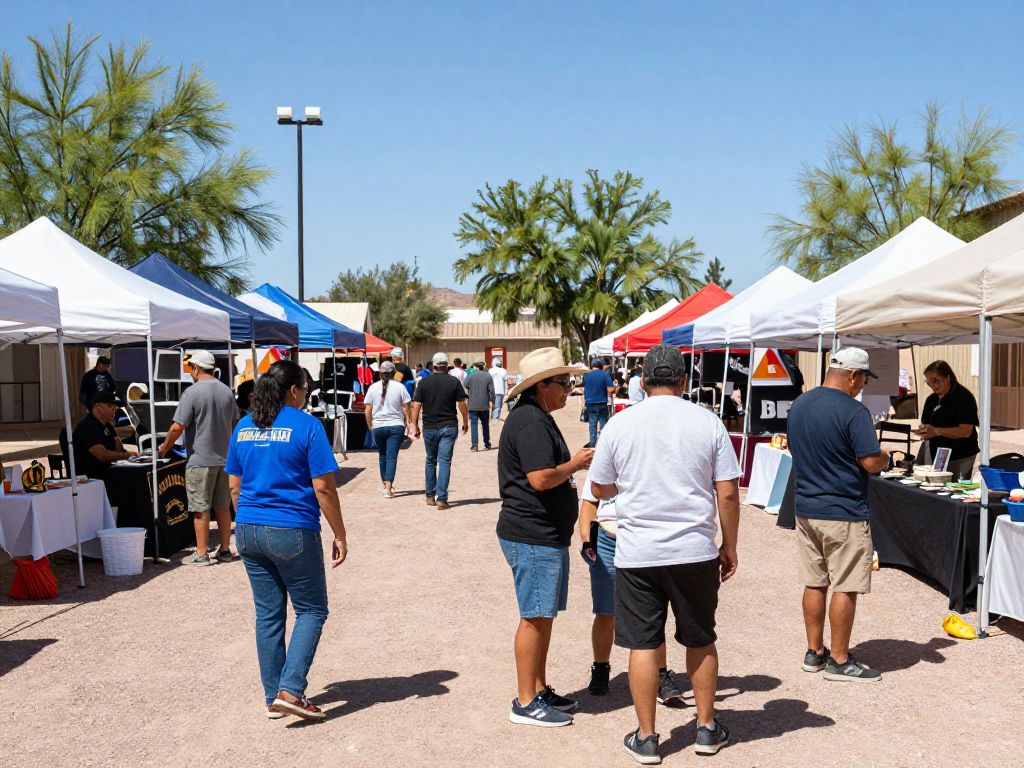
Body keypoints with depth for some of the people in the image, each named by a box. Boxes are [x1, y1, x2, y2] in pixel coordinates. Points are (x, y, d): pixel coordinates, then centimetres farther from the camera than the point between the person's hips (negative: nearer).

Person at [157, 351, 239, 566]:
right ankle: (225, 550, 18)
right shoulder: (227, 391, 7)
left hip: (200, 460, -6)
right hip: (225, 458, 6)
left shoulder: (192, 392, -13)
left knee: (201, 508, 1)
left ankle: (201, 554, 6)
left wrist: (163, 449, -2)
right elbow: (235, 423, 18)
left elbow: (177, 427, -16)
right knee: (223, 507, 12)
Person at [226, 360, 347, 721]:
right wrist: (340, 536, -4)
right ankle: (290, 691, -1)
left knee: (268, 614, 14)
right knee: (311, 610, 9)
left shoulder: (243, 427, 9)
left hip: (249, 531, 6)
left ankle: (273, 698, 21)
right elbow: (324, 488, -11)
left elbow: (235, 487, 14)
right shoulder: (306, 425, -10)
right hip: (293, 532, -6)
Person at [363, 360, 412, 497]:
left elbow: (367, 410, 0)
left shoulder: (373, 387, 1)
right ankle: (388, 487, -14)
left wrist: (370, 425, 12)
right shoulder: (399, 387, -4)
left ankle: (386, 484, 27)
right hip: (396, 426, -2)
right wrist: (408, 421, 14)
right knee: (392, 456, -4)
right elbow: (407, 408, -2)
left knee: (382, 456, 17)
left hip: (378, 426, 2)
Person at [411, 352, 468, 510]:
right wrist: (466, 423, 10)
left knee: (431, 460, 16)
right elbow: (462, 404, -2)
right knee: (445, 462, -2)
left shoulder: (424, 382, -1)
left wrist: (415, 425, 6)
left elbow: (416, 405, -3)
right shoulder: (454, 382, -2)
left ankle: (430, 496, 23)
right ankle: (441, 499, -8)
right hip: (449, 426, -1)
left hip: (429, 427, 1)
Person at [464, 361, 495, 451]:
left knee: (473, 424, 2)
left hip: (473, 405, -2)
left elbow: (465, 390, -5)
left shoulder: (470, 376, -5)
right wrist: (492, 401, 6)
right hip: (485, 406, 2)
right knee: (485, 425, 15)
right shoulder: (488, 376, -1)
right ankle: (487, 444, 21)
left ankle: (474, 445, -5)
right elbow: (492, 390, -3)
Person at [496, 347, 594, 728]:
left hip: (546, 535, 11)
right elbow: (540, 479, -24)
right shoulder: (529, 421, -18)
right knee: (534, 617, -3)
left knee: (544, 615, 16)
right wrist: (576, 464, -11)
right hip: (533, 536, -11)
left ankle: (539, 689, 28)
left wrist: (575, 462, 12)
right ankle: (525, 702, 7)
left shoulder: (539, 418, 17)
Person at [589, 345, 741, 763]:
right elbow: (728, 493, -3)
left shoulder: (620, 424, -3)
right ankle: (707, 728, 30)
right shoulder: (708, 422, -3)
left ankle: (646, 738, 16)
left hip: (636, 554, -1)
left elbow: (599, 489, 7)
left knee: (643, 645, 8)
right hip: (695, 551, 1)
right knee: (701, 641, 17)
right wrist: (729, 546, 9)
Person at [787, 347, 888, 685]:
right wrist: (885, 457, 3)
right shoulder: (853, 411, -17)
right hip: (844, 513, -7)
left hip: (805, 509, 7)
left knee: (814, 583, 14)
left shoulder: (798, 405, 6)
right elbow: (871, 463, -18)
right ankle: (839, 660, 11)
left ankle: (814, 652, 23)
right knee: (845, 588, 3)